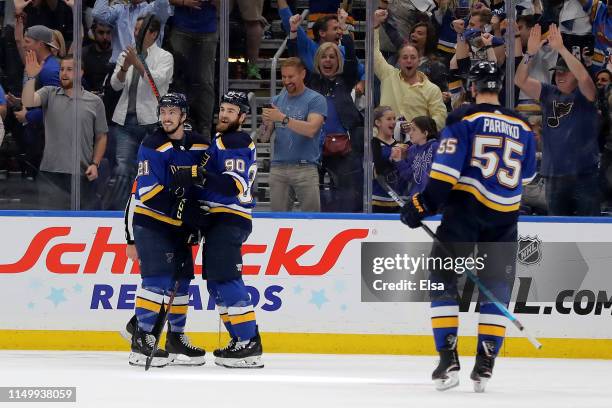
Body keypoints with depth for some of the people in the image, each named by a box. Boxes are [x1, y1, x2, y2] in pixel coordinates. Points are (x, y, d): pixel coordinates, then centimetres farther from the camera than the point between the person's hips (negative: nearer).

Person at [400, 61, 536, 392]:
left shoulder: (464, 119, -3)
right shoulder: (523, 128, 11)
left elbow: (446, 169, -12)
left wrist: (423, 204, -8)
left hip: (465, 208, -3)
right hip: (505, 216, 4)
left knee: (442, 278, 6)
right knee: (497, 287, 11)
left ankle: (448, 359, -5)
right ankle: (485, 365, 4)